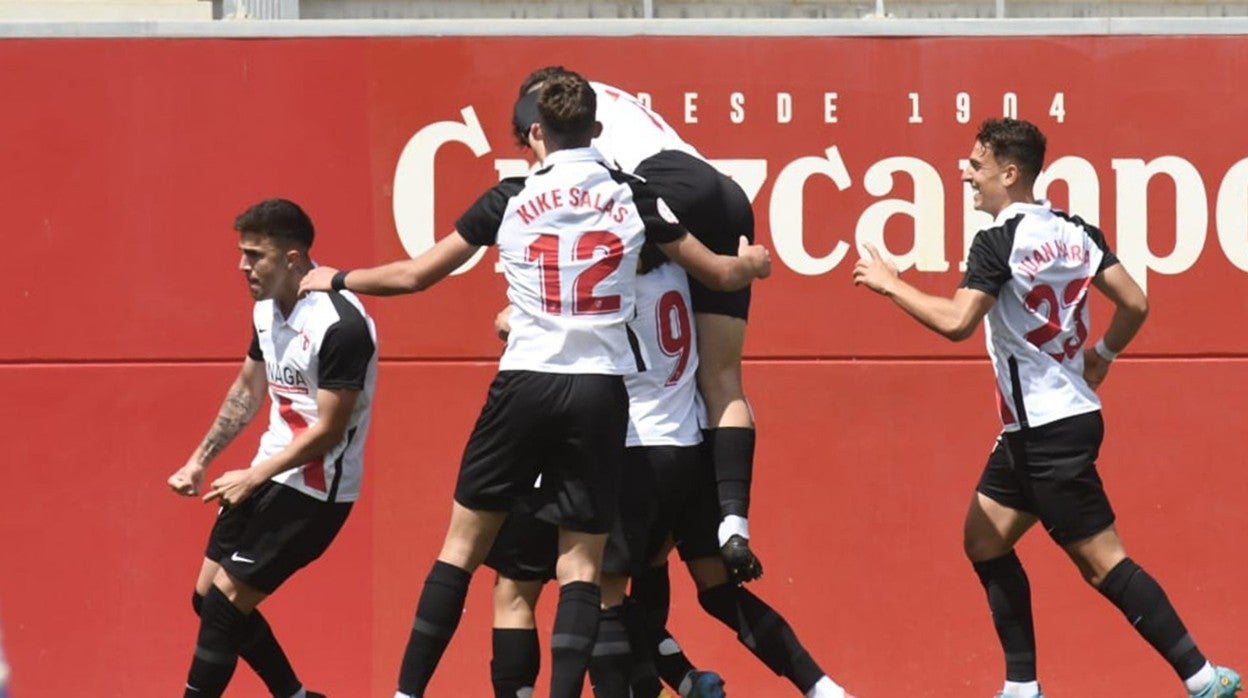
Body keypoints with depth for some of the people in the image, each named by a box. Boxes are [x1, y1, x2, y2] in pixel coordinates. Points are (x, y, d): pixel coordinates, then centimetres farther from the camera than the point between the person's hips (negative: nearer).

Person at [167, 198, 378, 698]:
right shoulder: (267, 307, 4)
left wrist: (255, 477, -21)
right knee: (207, 597, 11)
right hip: (268, 475, 9)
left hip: (315, 490, -9)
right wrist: (199, 461, 16)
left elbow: (328, 430, -22)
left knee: (224, 605, -11)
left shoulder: (341, 325, -24)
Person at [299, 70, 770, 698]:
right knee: (580, 562, 4)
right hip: (600, 393, 0)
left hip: (525, 385, 0)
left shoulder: (509, 200, 1)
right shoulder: (632, 198, 3)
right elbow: (721, 274, 13)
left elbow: (414, 275, 8)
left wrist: (336, 280, 25)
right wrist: (751, 263, 37)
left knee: (463, 544, 10)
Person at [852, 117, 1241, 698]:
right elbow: (1135, 306, 4)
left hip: (1049, 428, -9)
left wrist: (889, 283, -13)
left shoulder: (1000, 241, -16)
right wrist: (1101, 355, 22)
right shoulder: (1073, 231, 7)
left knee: (1102, 560, -8)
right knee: (985, 539, 15)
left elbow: (956, 322, -25)